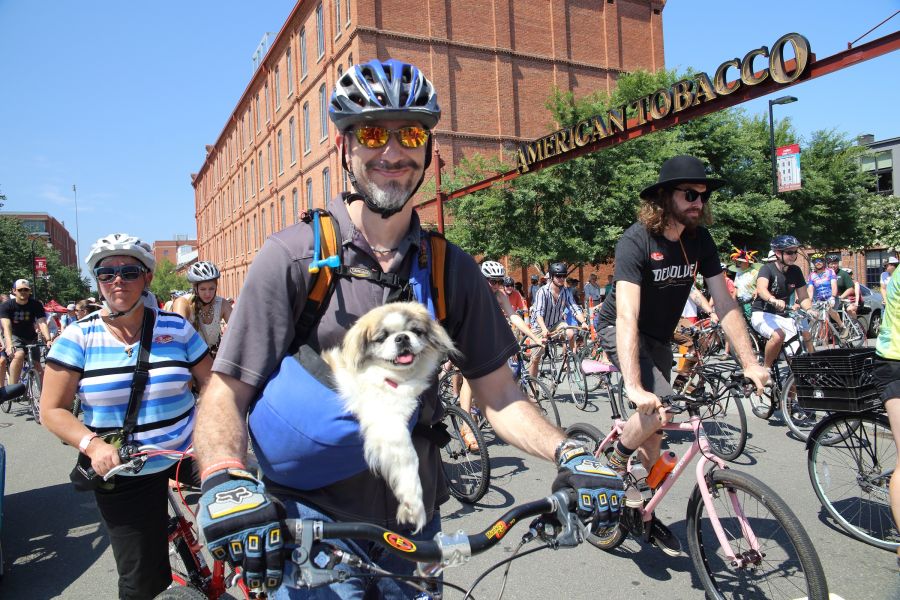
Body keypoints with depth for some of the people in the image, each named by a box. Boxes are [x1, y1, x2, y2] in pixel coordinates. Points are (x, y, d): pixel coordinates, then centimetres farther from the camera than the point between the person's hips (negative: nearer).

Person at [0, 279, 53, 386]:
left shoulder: (36, 305, -13)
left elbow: (42, 323, -24)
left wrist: (48, 340, -41)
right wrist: (9, 345, -45)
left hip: (30, 337, 3)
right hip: (14, 337, -2)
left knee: (37, 365, -4)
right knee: (19, 355, -32)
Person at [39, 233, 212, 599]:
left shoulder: (176, 328, -2)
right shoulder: (79, 336, -5)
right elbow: (52, 410, -4)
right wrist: (92, 444, -21)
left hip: (187, 456, 1)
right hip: (122, 476, -1)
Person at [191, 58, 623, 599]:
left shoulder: (454, 269, -1)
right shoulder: (292, 256, -10)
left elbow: (498, 392, 1)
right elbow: (228, 390, -11)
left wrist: (568, 453, -14)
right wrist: (224, 481, -29)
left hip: (415, 521, 4)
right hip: (312, 524, -3)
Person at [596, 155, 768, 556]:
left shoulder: (700, 241, -8)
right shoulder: (636, 241, -27)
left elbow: (725, 305, -7)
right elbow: (627, 316, -36)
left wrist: (749, 363, -16)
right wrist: (634, 387, -44)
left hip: (659, 339, 6)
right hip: (621, 333, -6)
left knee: (654, 426, 8)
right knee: (658, 406, -27)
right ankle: (616, 460, 1)